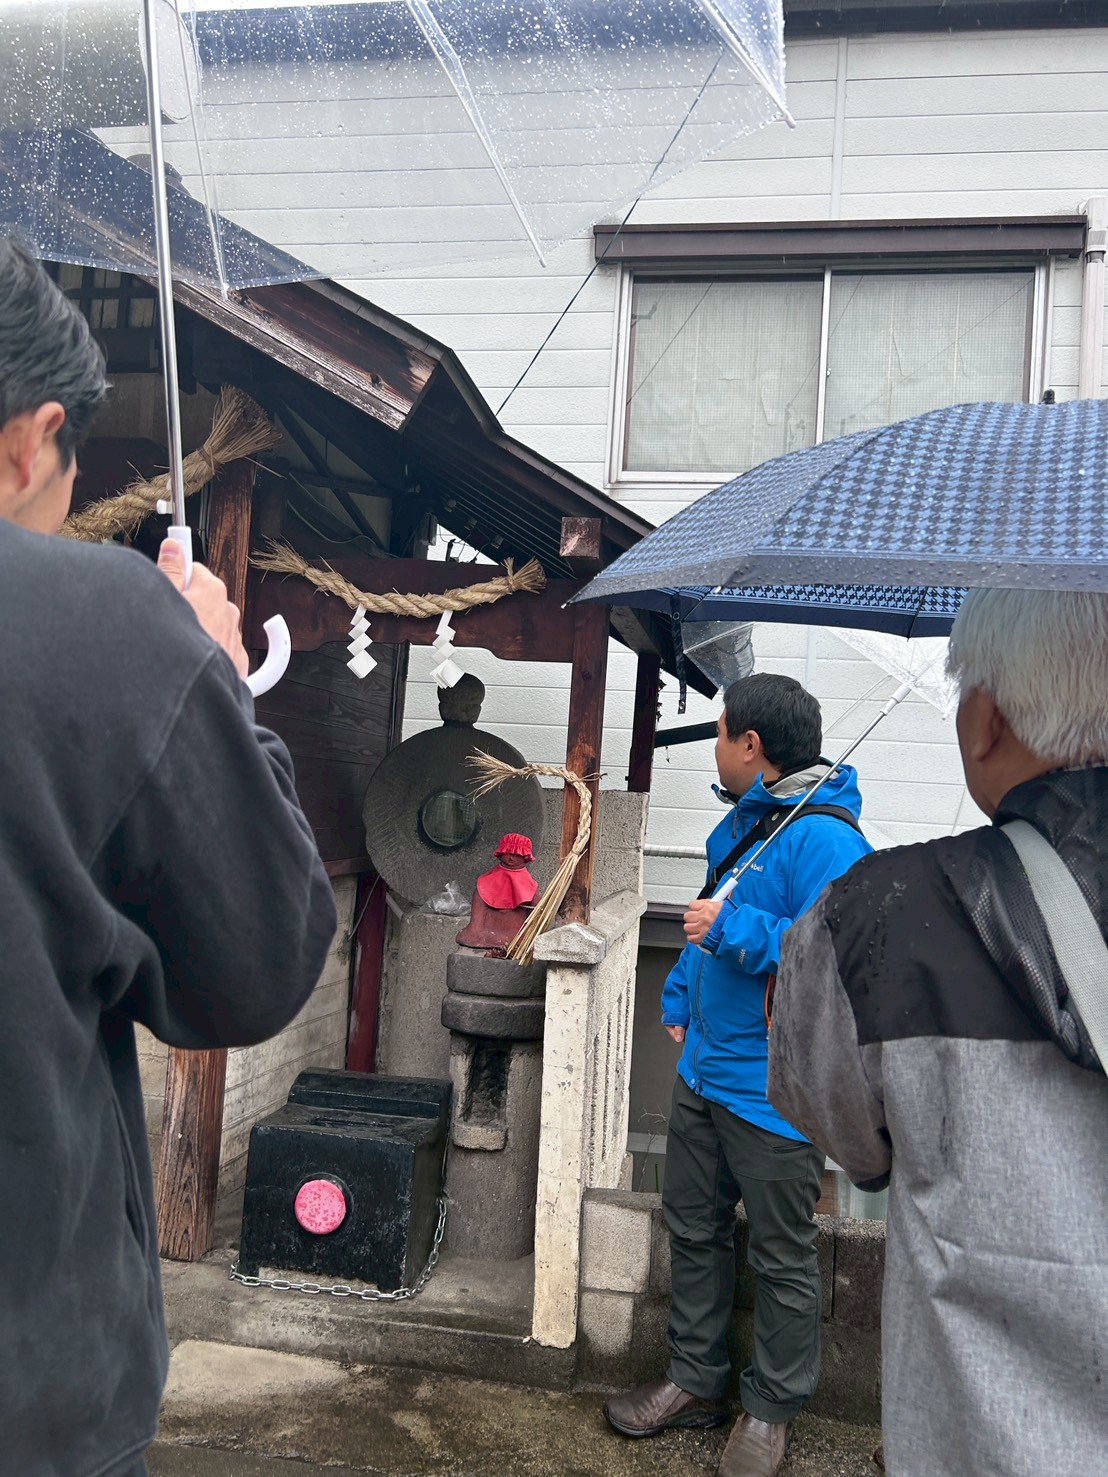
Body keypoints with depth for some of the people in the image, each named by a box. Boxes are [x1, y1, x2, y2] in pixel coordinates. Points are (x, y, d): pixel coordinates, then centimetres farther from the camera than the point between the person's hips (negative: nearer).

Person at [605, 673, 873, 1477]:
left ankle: (771, 1410, 29)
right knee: (695, 1231, 20)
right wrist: (682, 1000, 20)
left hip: (773, 1092, -9)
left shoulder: (824, 838, -22)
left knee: (782, 1259, 10)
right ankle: (696, 1381, 37)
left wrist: (737, 930, -28)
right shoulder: (740, 825, 9)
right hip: (704, 1072, 9)